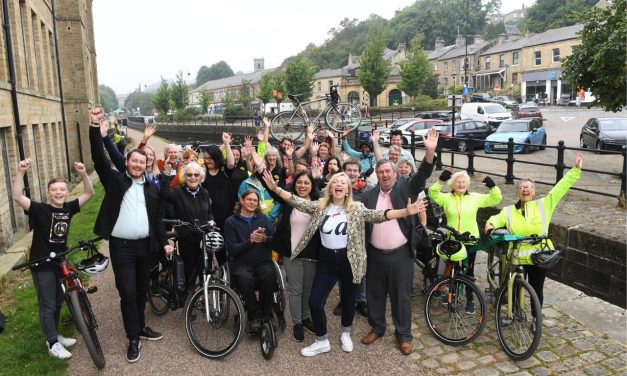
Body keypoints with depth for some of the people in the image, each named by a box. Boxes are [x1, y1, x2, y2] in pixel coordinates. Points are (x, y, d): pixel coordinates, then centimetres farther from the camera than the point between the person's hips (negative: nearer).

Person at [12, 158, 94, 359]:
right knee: (48, 305, 5)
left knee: (58, 302, 19)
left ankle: (55, 335, 36)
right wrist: (21, 172, -40)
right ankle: (53, 343, 17)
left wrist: (83, 174, -18)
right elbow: (17, 197, -30)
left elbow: (89, 193, -2)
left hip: (61, 262, 5)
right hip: (42, 265, -5)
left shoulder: (68, 208, -1)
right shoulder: (40, 209, -15)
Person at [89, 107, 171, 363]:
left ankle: (140, 327, 33)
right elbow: (99, 158, -12)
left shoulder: (151, 188, 10)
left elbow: (157, 217, 11)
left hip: (145, 246, 4)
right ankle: (133, 338, 11)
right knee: (127, 292, -2)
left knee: (142, 290, 15)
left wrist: (164, 242, 4)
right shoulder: (115, 180, 1)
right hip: (121, 246, -3)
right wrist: (95, 127, -23)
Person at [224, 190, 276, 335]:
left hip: (263, 261, 2)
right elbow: (232, 249, -6)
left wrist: (265, 238, -21)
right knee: (245, 279, -34)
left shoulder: (263, 218, 11)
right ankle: (254, 317, -12)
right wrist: (250, 241, -19)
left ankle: (266, 314, -8)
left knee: (269, 276, -31)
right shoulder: (231, 221, 3)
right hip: (242, 263, -1)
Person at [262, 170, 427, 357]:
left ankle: (346, 334, 43)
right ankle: (322, 341, 22)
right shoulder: (320, 206, 0)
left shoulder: (356, 209, -8)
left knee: (348, 299, 16)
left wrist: (406, 212, -34)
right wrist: (276, 188, -17)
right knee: (315, 302, 0)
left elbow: (378, 215, -19)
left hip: (348, 260, -2)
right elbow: (298, 202, -6)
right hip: (326, 259, 2)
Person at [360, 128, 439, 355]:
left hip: (401, 254, -2)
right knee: (374, 294, 16)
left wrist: (430, 151, -28)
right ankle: (377, 328, 35)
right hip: (375, 254, 3)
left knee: (401, 296, 9)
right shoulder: (369, 195, 2)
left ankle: (404, 335, 24)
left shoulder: (405, 188, -3)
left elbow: (423, 174, -16)